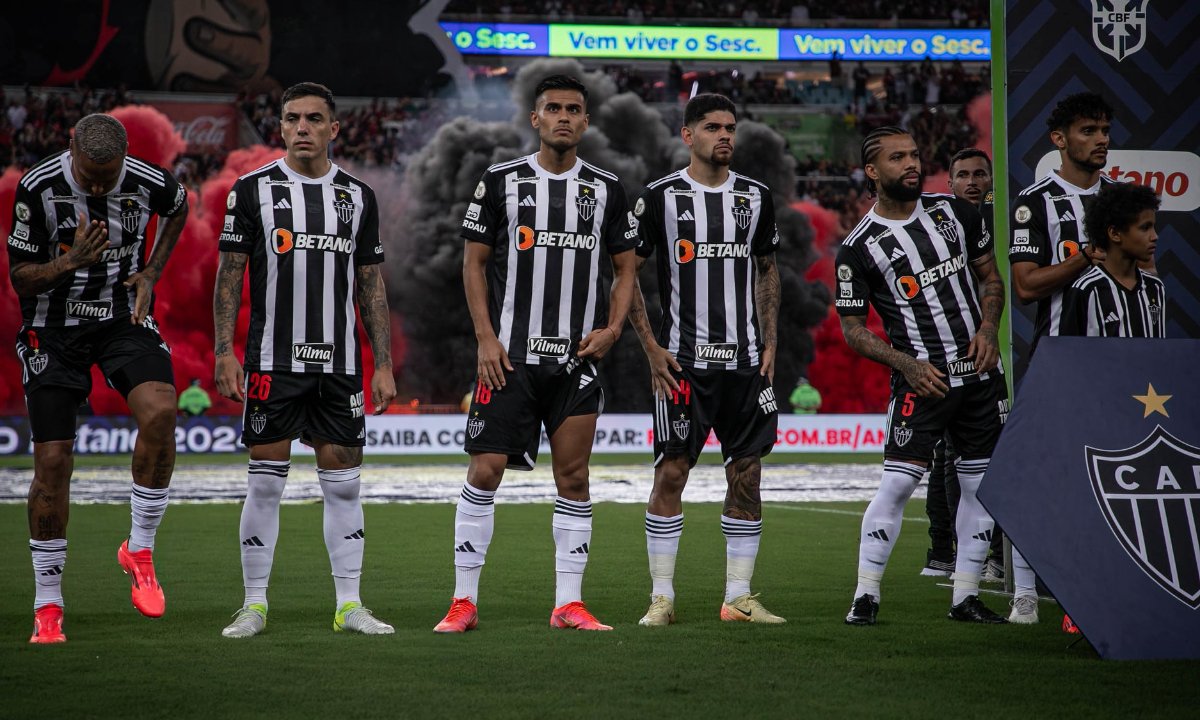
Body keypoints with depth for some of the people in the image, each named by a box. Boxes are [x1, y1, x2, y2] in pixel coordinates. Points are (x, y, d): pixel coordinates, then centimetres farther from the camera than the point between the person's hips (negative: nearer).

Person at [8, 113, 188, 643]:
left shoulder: (150, 182, -12)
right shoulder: (38, 188, -17)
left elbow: (178, 209, 15)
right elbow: (20, 279, -9)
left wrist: (151, 272, 3)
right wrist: (71, 262, -27)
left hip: (123, 319, 1)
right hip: (54, 331, -1)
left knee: (160, 411, -27)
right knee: (52, 462, -3)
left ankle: (140, 548, -8)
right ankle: (47, 607, 10)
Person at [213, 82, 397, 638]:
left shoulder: (358, 196, 10)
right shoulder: (253, 190, 1)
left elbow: (371, 285, 12)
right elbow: (229, 276, 1)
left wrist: (384, 364, 7)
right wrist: (224, 353, -7)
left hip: (339, 363, 3)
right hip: (272, 360, -3)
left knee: (343, 481, 3)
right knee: (266, 481, -1)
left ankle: (349, 604, 8)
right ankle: (255, 604, 6)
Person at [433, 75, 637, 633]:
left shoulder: (605, 189, 8)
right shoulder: (502, 181, 2)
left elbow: (626, 267, 15)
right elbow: (474, 262, 4)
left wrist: (612, 327, -1)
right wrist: (486, 337, -5)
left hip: (578, 357, 2)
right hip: (511, 355, -2)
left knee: (574, 477, 3)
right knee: (486, 469, -5)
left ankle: (569, 603, 9)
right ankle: (464, 600, 3)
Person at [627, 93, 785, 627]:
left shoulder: (756, 197, 10)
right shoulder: (660, 197, -2)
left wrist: (769, 342, 10)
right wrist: (652, 347, -6)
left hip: (745, 360, 4)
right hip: (683, 359, -4)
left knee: (746, 474, 3)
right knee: (671, 472, -5)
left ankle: (739, 597, 10)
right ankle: (662, 598, 1)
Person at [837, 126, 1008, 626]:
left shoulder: (954, 212, 7)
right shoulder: (859, 248, -5)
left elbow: (990, 277, 16)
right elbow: (852, 327, -2)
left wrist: (988, 328, -2)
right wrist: (906, 364, -14)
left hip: (980, 372, 5)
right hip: (921, 379, -5)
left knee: (981, 486, 6)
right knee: (896, 485, -12)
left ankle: (965, 598, 15)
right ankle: (866, 596, -2)